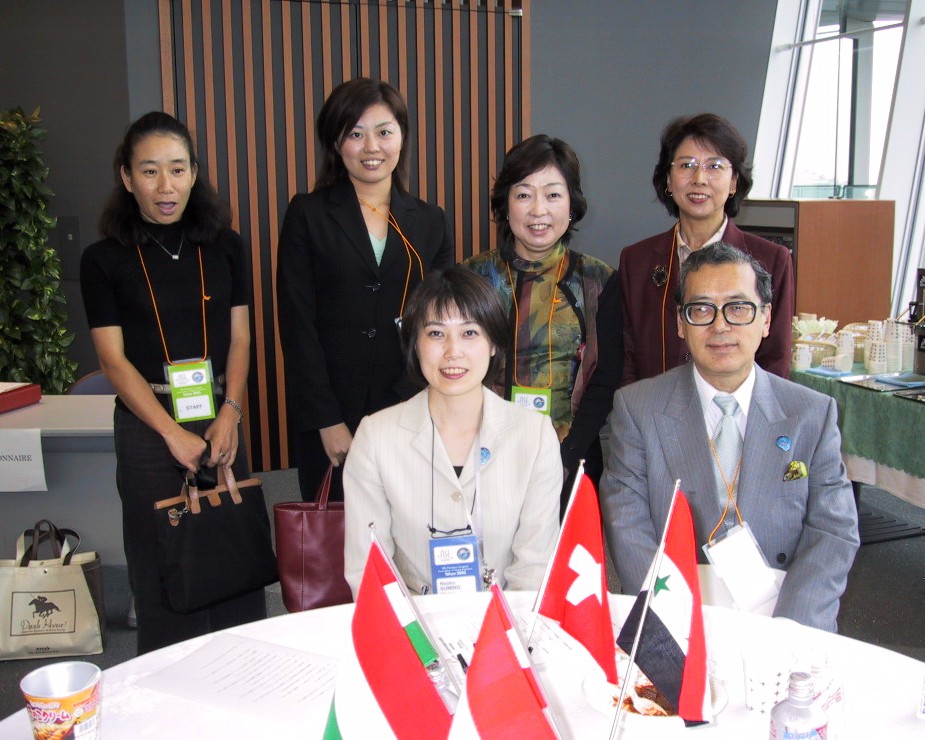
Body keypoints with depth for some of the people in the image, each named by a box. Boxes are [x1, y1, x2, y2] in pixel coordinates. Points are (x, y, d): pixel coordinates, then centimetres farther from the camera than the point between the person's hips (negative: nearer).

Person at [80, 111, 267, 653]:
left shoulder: (225, 247, 7)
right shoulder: (105, 260, -1)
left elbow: (240, 338, 6)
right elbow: (114, 359, -5)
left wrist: (230, 414, -8)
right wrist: (173, 432, -13)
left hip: (220, 416, 2)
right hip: (148, 424, -2)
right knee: (164, 568, 4)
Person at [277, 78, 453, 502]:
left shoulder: (430, 222, 10)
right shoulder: (308, 216, 2)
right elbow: (297, 325, -4)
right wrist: (327, 421, -11)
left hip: (410, 414, 2)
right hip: (332, 415, -2)